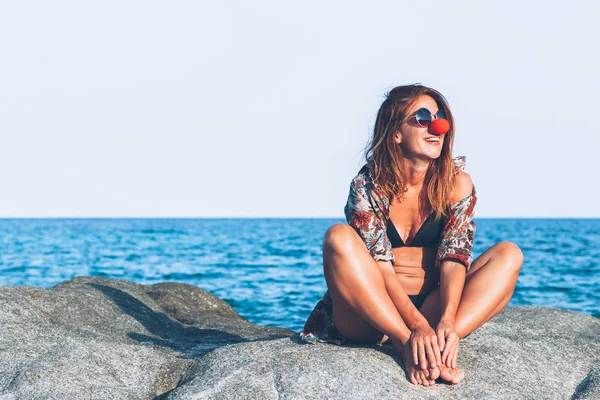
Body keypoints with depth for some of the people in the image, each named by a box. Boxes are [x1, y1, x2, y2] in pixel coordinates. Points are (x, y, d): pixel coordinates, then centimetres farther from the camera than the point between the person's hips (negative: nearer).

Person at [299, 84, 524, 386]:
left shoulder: (456, 183, -2)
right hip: (369, 318, -3)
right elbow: (379, 267, -19)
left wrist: (448, 321, -31)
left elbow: (455, 258, -12)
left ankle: (436, 346, -37)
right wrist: (417, 325, -34)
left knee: (508, 254, -16)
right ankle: (407, 346, -36)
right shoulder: (368, 186, -10)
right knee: (339, 237, -27)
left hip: (434, 306, 3)